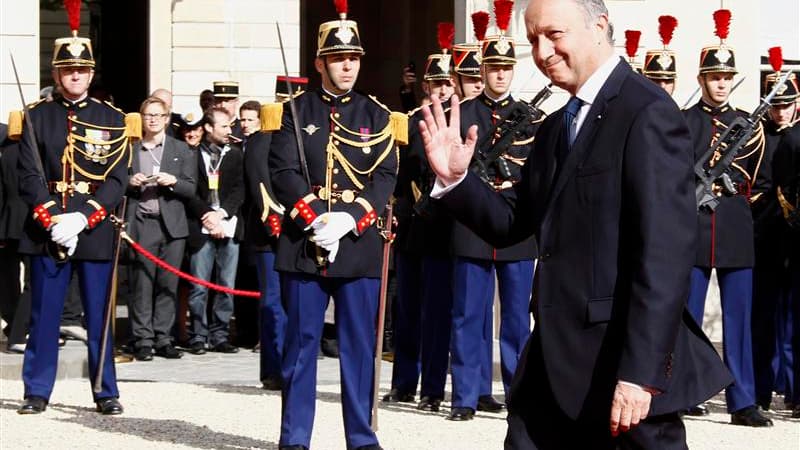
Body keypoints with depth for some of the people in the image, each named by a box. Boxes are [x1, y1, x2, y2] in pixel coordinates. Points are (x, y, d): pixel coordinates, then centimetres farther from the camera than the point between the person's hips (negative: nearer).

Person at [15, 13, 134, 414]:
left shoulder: (112, 120, 5)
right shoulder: (37, 116, 6)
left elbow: (117, 179, -2)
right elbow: (28, 175, 0)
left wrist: (81, 218, -14)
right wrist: (53, 219, -14)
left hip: (95, 231, -1)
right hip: (46, 230, 1)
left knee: (99, 318, 4)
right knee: (43, 317, 4)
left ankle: (106, 392, 11)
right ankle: (37, 392, 11)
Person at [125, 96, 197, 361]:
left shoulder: (182, 151, 12)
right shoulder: (130, 150, 10)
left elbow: (191, 190, 7)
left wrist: (172, 182, -11)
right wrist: (131, 183, -8)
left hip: (171, 226, 1)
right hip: (141, 225, -1)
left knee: (168, 284, 0)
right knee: (142, 284, -5)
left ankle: (163, 339, 6)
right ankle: (143, 340, -1)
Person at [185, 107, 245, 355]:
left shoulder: (235, 154, 12)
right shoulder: (194, 154, 2)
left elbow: (239, 190, 5)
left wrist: (221, 213, -9)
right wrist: (207, 215, -12)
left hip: (228, 226, 3)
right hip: (202, 228, -3)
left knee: (226, 286, 3)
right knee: (199, 287, -2)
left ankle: (219, 335, 9)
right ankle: (198, 336, 5)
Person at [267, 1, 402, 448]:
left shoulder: (377, 116, 8)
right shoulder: (296, 112, 7)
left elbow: (385, 178, 0)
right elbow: (283, 172, -2)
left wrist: (348, 220, -14)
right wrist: (316, 220, -15)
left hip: (359, 244, 1)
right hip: (304, 244, -1)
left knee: (360, 345, 3)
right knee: (301, 344, 3)